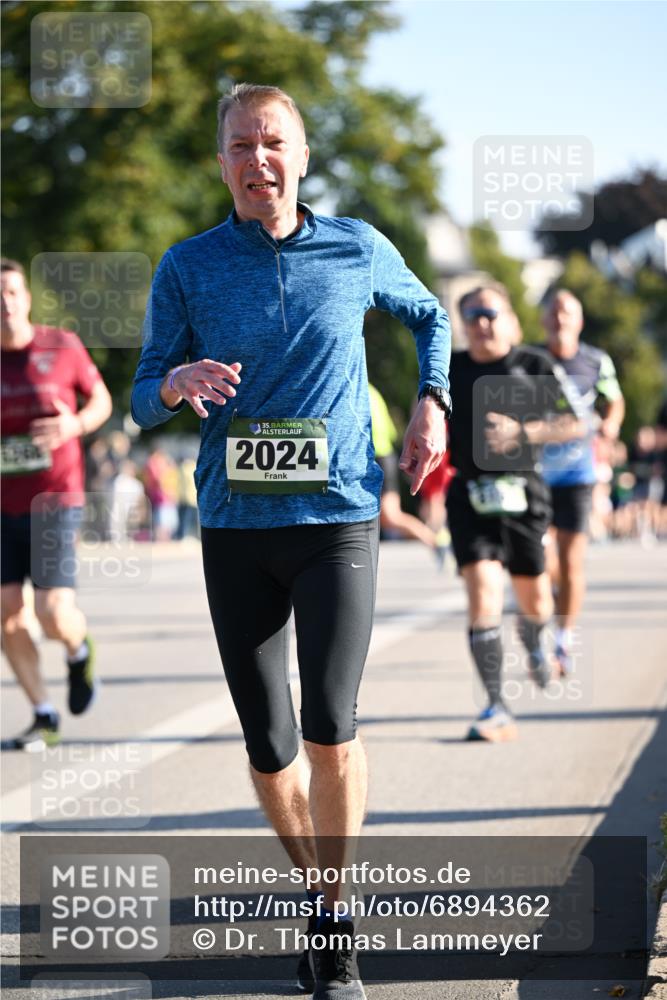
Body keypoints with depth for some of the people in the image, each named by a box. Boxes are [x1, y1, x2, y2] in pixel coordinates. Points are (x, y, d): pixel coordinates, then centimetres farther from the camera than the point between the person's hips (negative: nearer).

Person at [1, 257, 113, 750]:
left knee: (54, 617, -13)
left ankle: (80, 649, 25)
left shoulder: (63, 347, -3)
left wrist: (77, 424, -11)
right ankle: (44, 715, 12)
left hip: (53, 501, -3)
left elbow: (102, 400, 10)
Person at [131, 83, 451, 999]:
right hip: (235, 528, 1)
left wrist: (432, 406, 7)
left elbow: (430, 316, 23)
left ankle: (338, 919, 0)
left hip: (338, 519, -1)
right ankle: (313, 889, 28)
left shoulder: (358, 250, 4)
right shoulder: (189, 267, 2)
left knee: (330, 727, -16)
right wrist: (179, 382, -19)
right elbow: (142, 401, 4)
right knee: (268, 747, 5)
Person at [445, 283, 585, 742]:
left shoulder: (535, 366, 1)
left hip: (523, 496, 0)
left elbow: (574, 424, 1)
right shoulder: (449, 371, 6)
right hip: (471, 497, 0)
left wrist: (522, 433, -12)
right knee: (483, 597, -15)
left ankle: (535, 643, 51)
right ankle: (497, 709, -14)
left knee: (534, 598, 12)